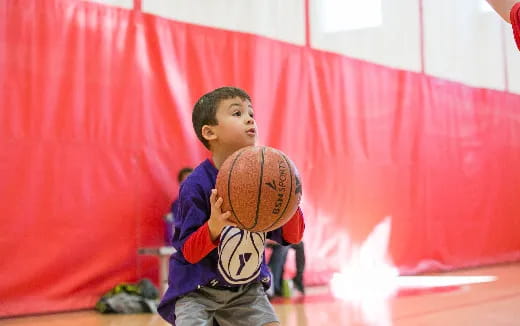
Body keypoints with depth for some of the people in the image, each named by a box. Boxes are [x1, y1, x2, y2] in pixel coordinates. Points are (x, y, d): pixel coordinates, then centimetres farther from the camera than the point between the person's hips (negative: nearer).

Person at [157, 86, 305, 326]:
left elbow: (292, 237, -3)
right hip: (197, 290, -3)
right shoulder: (197, 185, -18)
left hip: (247, 289, 4)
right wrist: (213, 228, -36)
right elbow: (189, 252, -16)